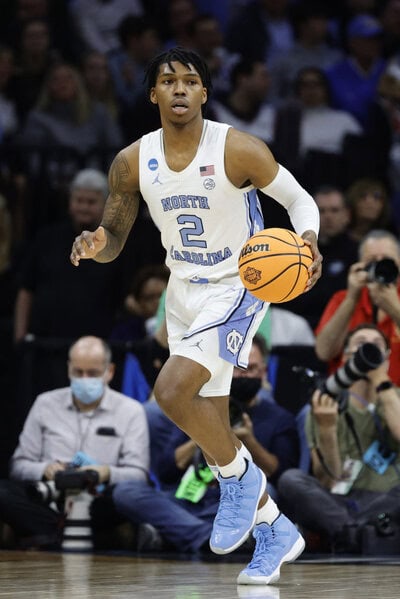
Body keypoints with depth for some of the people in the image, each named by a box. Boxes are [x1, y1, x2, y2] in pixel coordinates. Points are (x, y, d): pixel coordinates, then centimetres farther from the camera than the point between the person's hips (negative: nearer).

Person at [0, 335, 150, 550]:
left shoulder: (131, 410, 11)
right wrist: (44, 470, -11)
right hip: (50, 503, 1)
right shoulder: (45, 404, 16)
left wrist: (107, 473, -20)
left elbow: (138, 474, 2)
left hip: (98, 505, -1)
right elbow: (19, 465, 13)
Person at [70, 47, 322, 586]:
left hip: (238, 287, -6)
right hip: (184, 292, 6)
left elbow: (300, 199, -7)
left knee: (172, 389, -26)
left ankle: (239, 476, 0)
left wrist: (308, 241, -28)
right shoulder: (132, 163, -5)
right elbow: (114, 241, 4)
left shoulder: (239, 150, -18)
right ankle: (276, 531, 29)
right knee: (212, 426, 11)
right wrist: (95, 245, -20)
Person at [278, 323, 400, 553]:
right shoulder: (326, 406, 7)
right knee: (291, 480, -28)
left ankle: (343, 532, -32)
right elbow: (327, 481, -3)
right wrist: (326, 429, -19)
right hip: (337, 505, 0)